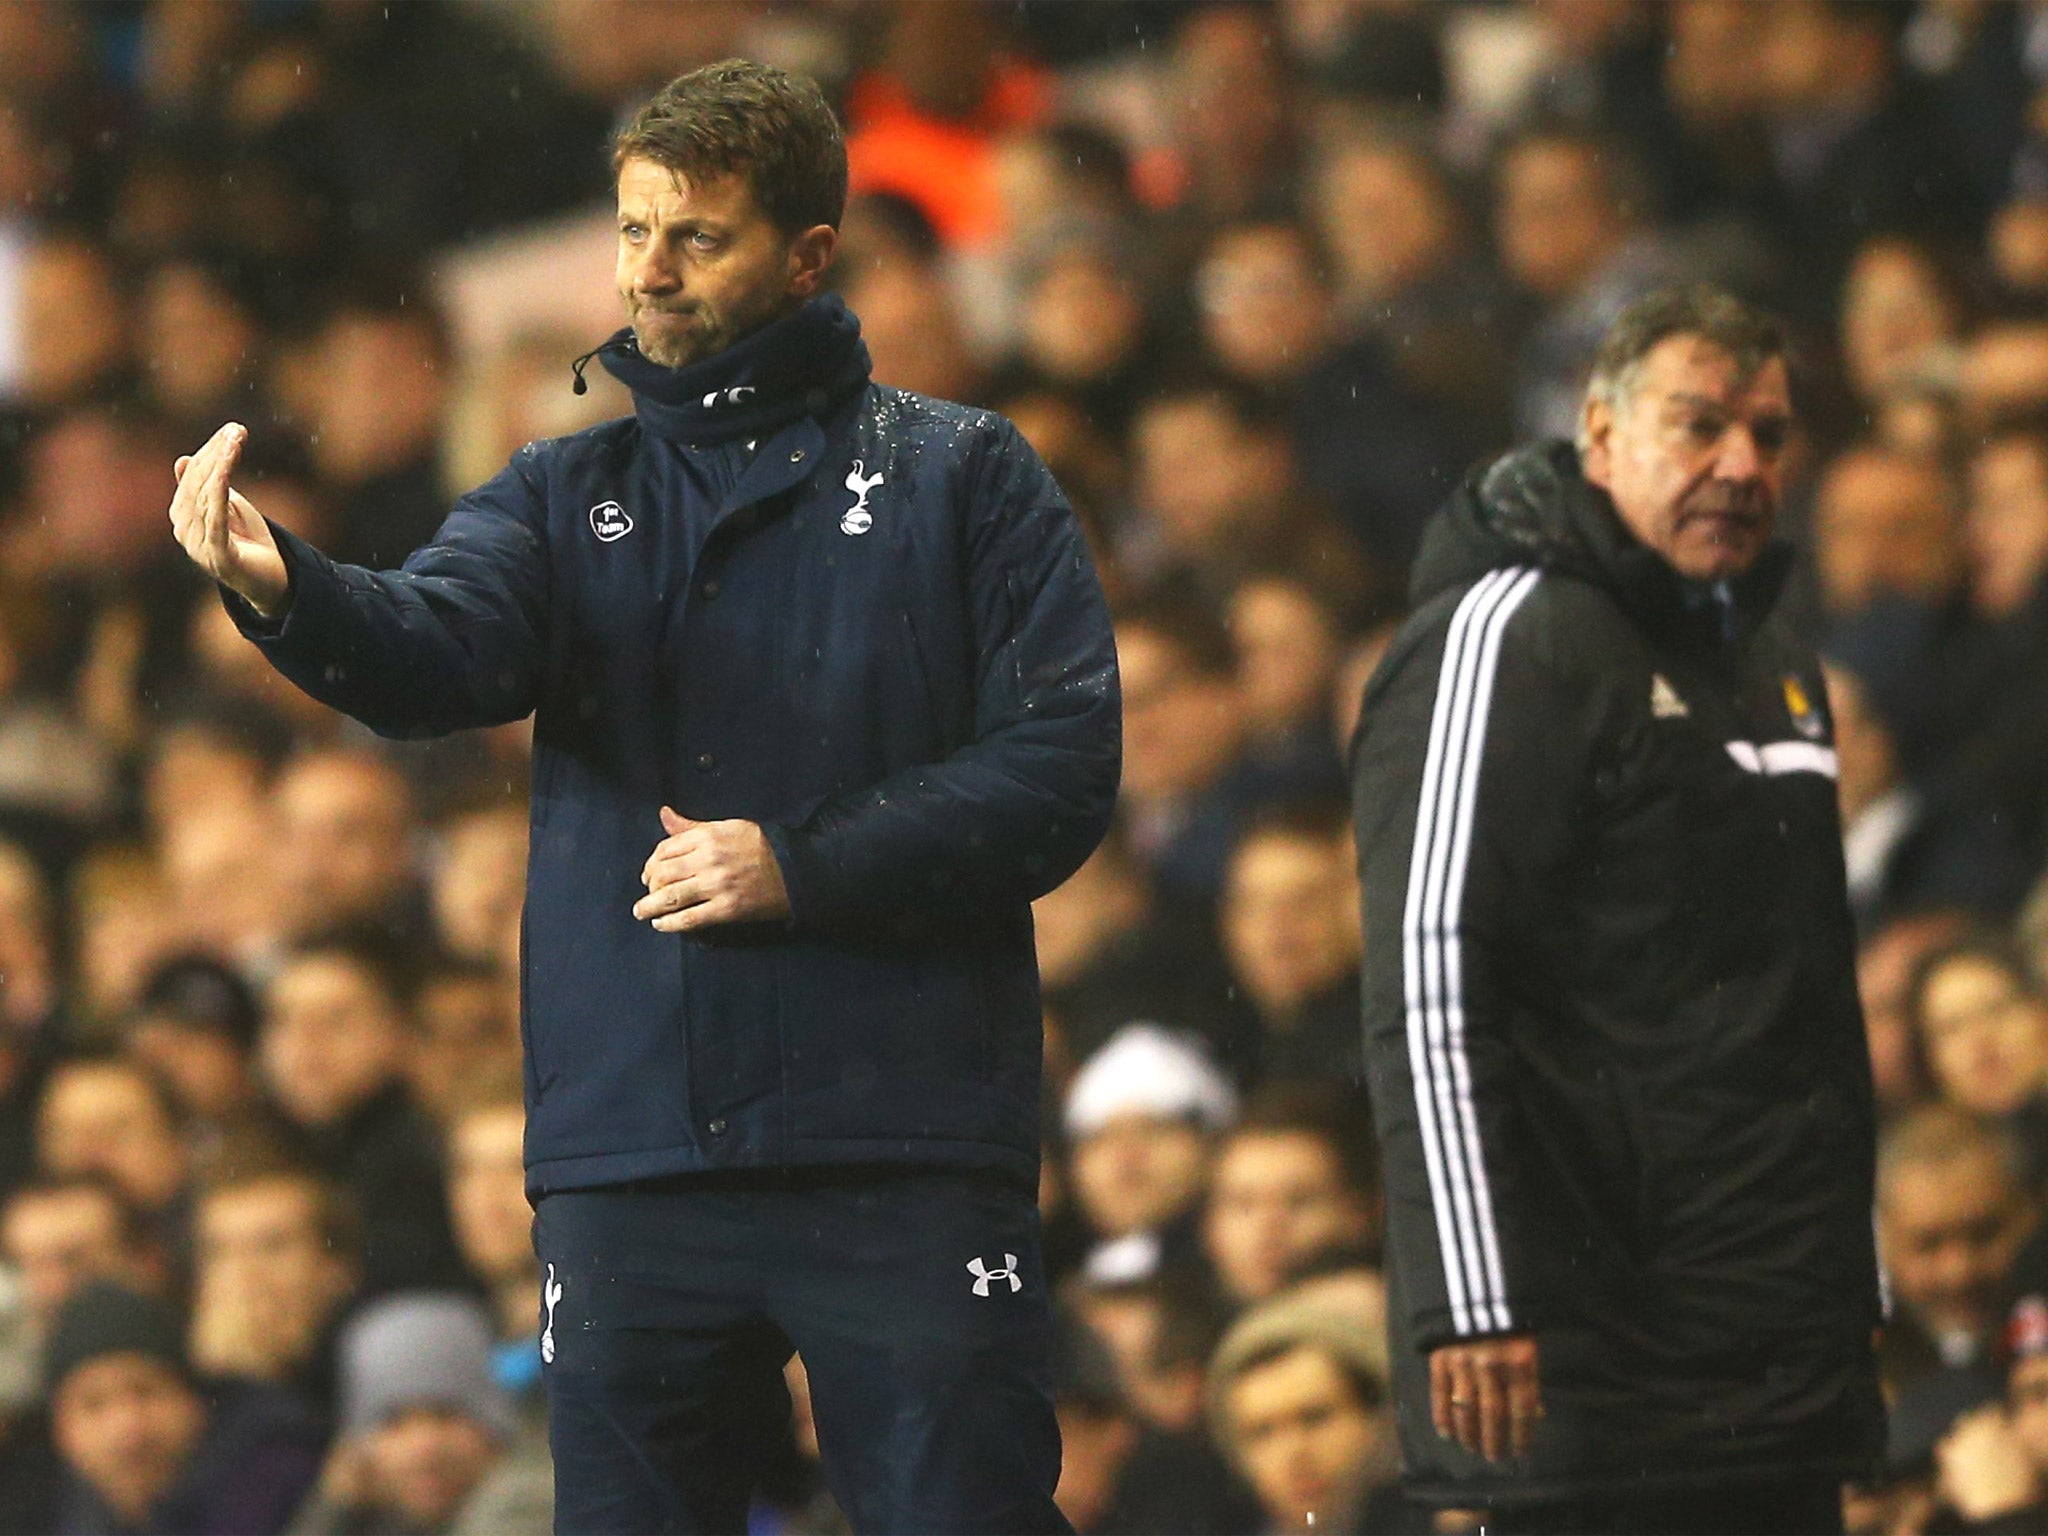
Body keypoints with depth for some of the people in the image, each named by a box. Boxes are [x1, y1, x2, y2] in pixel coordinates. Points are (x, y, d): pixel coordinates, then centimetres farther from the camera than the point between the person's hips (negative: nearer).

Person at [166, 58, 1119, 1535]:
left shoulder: (959, 475, 6)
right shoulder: (569, 495, 14)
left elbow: (1063, 763, -3)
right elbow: (439, 657, -7)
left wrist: (803, 866, -13)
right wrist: (285, 589, -29)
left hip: (905, 1153, -3)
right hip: (630, 1166, 3)